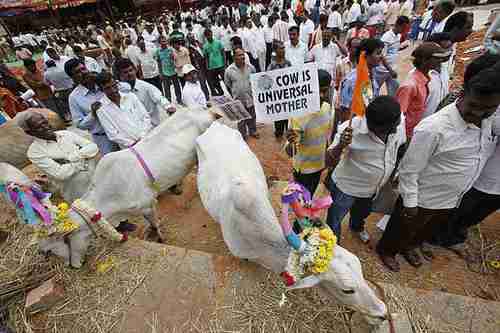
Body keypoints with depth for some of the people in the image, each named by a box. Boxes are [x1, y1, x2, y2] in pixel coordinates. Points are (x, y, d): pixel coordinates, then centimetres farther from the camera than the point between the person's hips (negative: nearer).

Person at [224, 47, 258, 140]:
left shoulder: (250, 67, -8)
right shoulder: (229, 70, -15)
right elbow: (227, 85, -2)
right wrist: (234, 94, 4)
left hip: (250, 97, 3)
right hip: (238, 99, -2)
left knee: (252, 115, 20)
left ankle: (253, 131, 44)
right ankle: (243, 134, 35)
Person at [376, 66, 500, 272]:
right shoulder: (433, 129, -31)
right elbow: (408, 170, -24)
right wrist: (409, 203, -18)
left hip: (452, 200, 7)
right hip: (423, 199, -7)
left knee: (427, 231, 30)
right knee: (403, 230, 18)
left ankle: (409, 247, 58)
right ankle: (386, 250, 46)